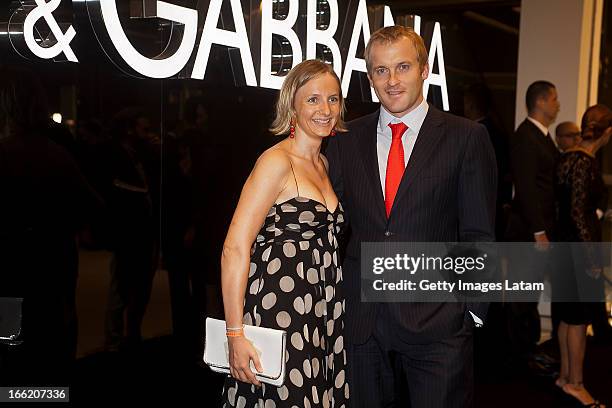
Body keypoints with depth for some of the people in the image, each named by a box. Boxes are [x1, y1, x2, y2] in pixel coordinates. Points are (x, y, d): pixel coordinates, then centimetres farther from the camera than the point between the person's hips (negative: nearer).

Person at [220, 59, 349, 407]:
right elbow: (235, 248, -17)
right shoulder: (277, 161, -11)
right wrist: (236, 334, -21)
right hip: (280, 308, -8)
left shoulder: (323, 163, 13)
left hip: (323, 310, 8)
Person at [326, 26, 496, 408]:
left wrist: (473, 311, -6)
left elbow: (479, 234, -3)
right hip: (361, 321, 3)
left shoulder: (466, 137, -2)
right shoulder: (346, 140, 6)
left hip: (438, 322, -2)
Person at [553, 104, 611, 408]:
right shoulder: (585, 162, -18)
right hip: (579, 246, -9)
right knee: (579, 317, 2)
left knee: (569, 315, 16)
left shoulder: (568, 157, 7)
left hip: (567, 243, 9)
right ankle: (575, 383, 13)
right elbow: (578, 213, -21)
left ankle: (565, 375, 27)